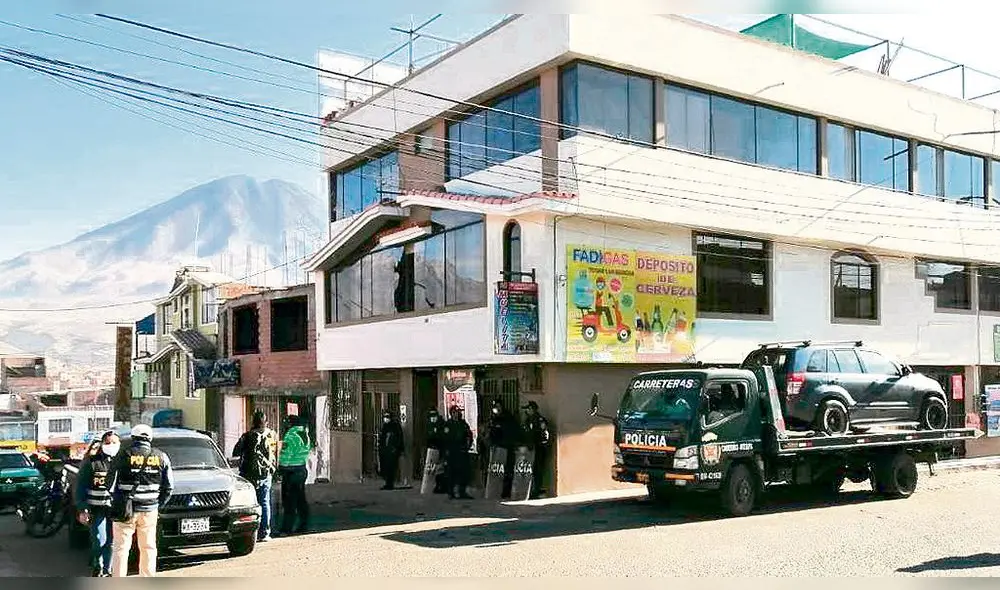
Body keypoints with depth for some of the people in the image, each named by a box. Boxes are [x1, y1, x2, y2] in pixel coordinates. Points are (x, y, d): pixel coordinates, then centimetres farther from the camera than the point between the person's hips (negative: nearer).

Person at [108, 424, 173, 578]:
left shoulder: (123, 456, -5)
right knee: (148, 548, 12)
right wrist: (158, 505, 15)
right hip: (150, 510, 2)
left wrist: (117, 504, 12)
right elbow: (168, 486, 6)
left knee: (121, 548, 5)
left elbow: (111, 484, -2)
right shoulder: (162, 457, 4)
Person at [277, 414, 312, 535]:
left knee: (289, 500, -4)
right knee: (301, 499, 13)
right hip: (303, 469, 8)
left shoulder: (291, 435, -15)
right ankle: (303, 526, 16)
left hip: (291, 470, -8)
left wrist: (281, 467, -6)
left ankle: (286, 528, -3)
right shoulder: (305, 434, 9)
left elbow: (285, 453, -15)